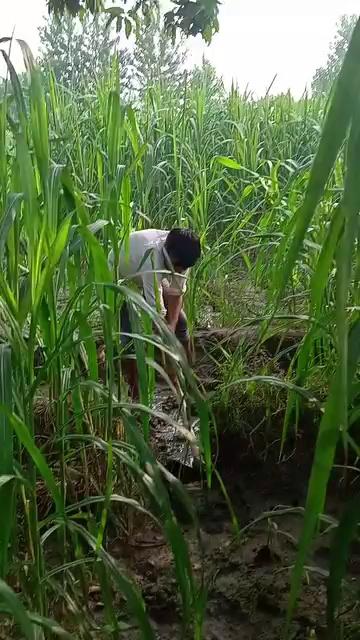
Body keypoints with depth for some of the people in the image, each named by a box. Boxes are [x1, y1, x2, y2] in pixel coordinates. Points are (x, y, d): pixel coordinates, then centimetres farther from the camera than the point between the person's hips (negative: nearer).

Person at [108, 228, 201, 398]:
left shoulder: (181, 257, -27)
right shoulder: (152, 258, -47)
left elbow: (176, 293, -18)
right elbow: (157, 313, -43)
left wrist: (171, 328, -28)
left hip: (152, 279, 6)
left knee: (180, 322, -2)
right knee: (130, 334, -20)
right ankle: (135, 393, -3)